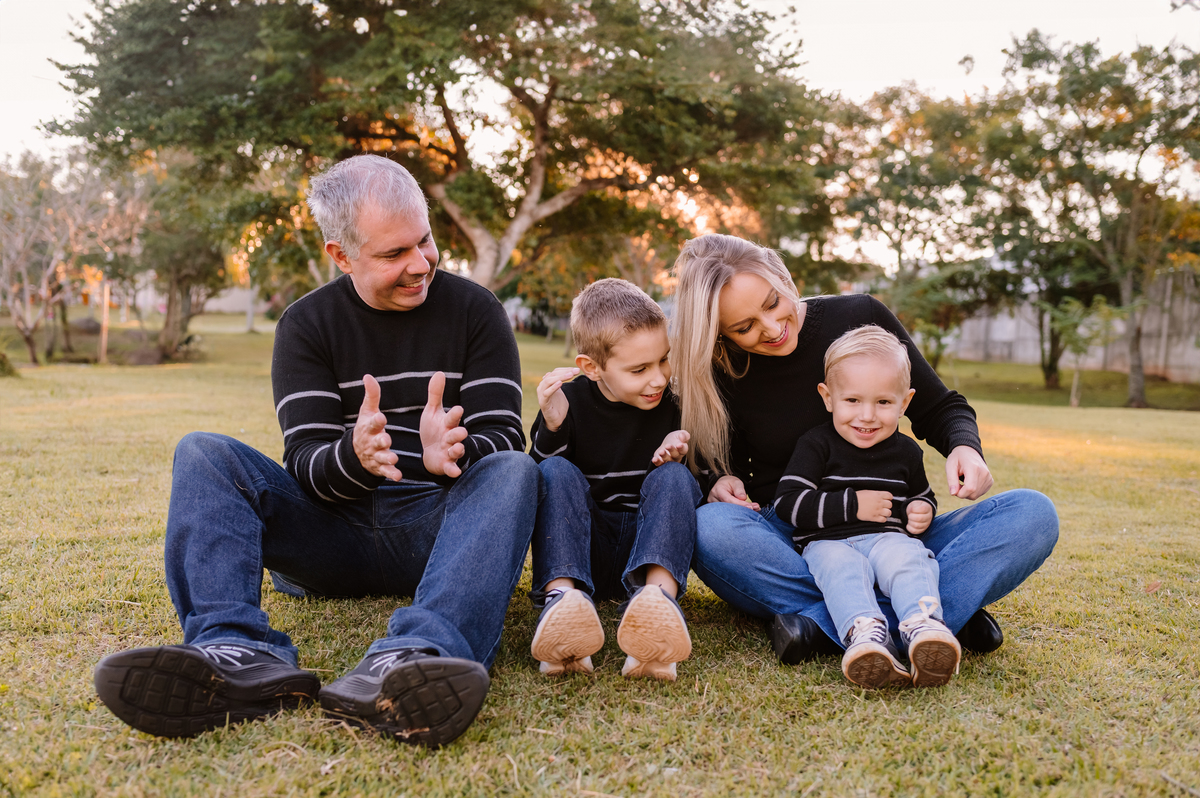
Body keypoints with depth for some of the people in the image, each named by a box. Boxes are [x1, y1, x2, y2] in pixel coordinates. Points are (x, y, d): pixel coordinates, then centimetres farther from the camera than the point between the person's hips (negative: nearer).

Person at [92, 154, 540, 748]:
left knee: (514, 472, -31)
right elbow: (306, 465, -5)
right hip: (331, 532, 1)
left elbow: (504, 439, -6)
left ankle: (409, 661, -57)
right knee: (203, 453, -18)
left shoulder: (474, 310, 4)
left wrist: (452, 454, -31)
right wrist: (354, 457, -31)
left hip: (435, 528, -1)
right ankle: (236, 652, -43)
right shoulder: (306, 325, 5)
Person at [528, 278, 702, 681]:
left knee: (672, 478, -23)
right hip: (583, 553, 0)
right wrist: (551, 428, -27)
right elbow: (536, 487, -10)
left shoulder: (674, 401, 0)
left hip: (651, 545, 1)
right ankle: (562, 596, -49)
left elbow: (698, 485, 9)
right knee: (559, 472, -22)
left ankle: (657, 597, -52)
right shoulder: (568, 401, -4)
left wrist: (685, 456, -14)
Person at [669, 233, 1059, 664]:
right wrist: (724, 486, -14)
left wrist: (964, 447, -14)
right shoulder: (720, 376, -2)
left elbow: (940, 409, 8)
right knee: (708, 528, -34)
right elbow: (726, 472, 9)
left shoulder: (861, 317, -1)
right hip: (793, 549, -1)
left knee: (1032, 514, -21)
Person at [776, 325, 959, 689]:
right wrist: (852, 505, -10)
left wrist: (922, 512, 5)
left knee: (908, 560, -31)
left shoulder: (906, 452, 15)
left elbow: (922, 496, 32)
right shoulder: (817, 445, 1)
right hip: (829, 542, -3)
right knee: (840, 567, -37)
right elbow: (787, 503, -7)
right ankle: (865, 634, -60)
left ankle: (924, 625, -55)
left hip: (889, 538, 3)